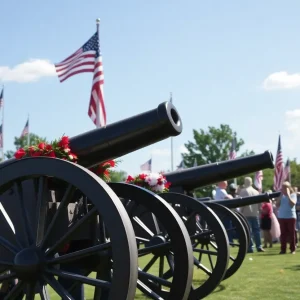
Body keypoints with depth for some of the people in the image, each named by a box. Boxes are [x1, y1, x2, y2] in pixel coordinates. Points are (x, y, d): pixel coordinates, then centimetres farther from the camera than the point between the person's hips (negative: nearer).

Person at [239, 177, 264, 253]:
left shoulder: (243, 191, -7)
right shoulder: (256, 192, 9)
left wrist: (240, 212, -3)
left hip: (246, 214, -4)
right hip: (255, 213, 4)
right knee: (256, 230, 11)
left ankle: (250, 247, -4)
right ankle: (259, 246, 10)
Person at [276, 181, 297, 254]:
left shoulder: (293, 195, 0)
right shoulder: (281, 195, 9)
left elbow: (292, 204, -16)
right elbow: (277, 205, -1)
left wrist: (288, 195, -14)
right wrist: (281, 195, -6)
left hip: (291, 217, -3)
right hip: (281, 217, 3)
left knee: (291, 233, 0)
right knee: (283, 234, 3)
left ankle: (293, 249, 6)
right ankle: (283, 249, 6)